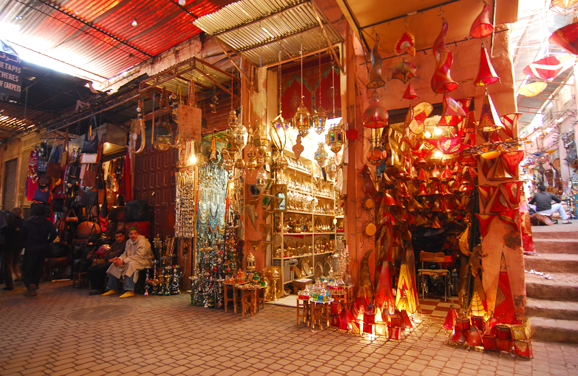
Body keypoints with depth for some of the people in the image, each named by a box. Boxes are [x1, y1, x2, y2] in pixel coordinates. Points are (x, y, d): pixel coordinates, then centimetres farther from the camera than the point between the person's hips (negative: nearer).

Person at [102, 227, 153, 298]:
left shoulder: (142, 241, -17)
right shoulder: (129, 242, 10)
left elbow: (139, 256, -26)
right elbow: (125, 254, 11)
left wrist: (123, 261, -27)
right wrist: (119, 259, -13)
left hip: (144, 260, -9)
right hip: (132, 260, 9)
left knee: (131, 264, -38)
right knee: (114, 265, 0)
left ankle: (130, 291, -40)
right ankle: (113, 289, 8)